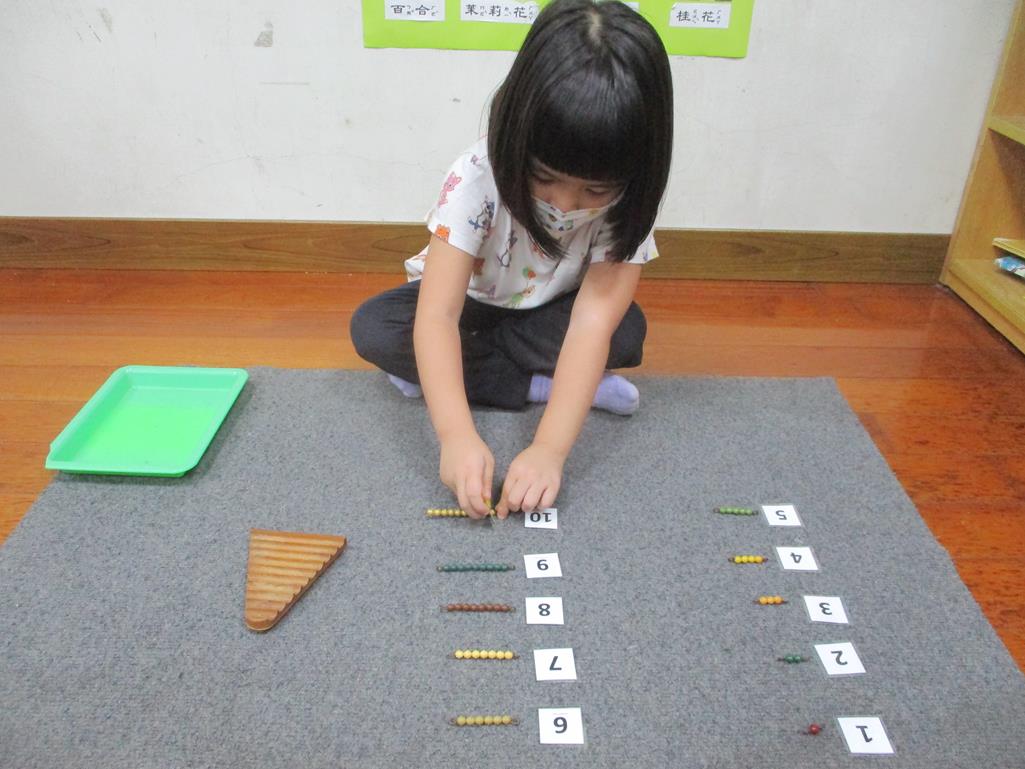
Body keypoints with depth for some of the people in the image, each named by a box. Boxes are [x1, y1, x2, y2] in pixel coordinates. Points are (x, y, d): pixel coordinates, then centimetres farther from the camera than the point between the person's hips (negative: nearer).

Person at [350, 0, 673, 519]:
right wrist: (456, 434, -54)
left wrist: (550, 448, -49)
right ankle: (536, 385, -19)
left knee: (625, 331, -29)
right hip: (470, 305, 0)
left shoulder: (626, 200, -28)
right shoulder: (479, 177, -33)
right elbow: (437, 314, -39)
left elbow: (592, 321, -37)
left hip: (548, 313, 1)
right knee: (372, 329, -26)